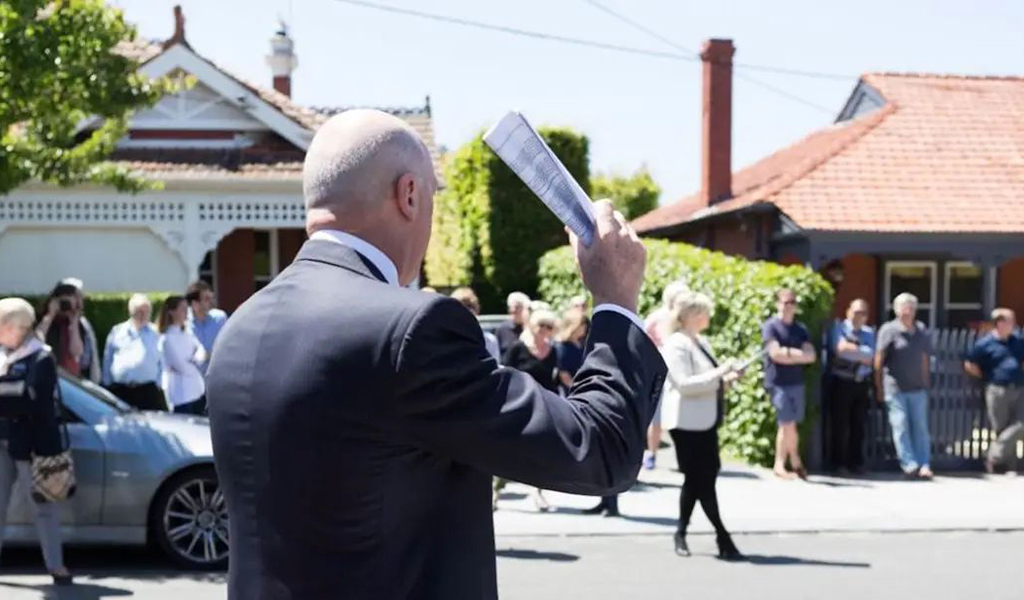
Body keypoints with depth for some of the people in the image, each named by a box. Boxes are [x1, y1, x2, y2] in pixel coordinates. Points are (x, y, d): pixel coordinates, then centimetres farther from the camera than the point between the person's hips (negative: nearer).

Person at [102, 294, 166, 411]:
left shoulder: (156, 333, 9)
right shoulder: (117, 332, 11)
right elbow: (107, 361, 14)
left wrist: (159, 384, 3)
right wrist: (107, 385, 10)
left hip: (148, 391, -1)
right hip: (120, 391, 1)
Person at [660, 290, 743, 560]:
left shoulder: (701, 343, 15)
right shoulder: (676, 345, -13)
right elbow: (684, 384, -22)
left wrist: (726, 378, 5)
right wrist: (718, 374, -23)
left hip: (705, 421, 10)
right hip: (688, 422, -10)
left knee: (697, 479, 12)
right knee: (702, 480, -4)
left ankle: (681, 533, 21)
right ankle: (723, 538, 0)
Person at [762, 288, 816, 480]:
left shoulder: (800, 329, 14)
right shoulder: (770, 326, -3)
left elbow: (811, 356, 3)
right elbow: (776, 353, -15)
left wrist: (789, 353, -11)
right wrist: (799, 354, -4)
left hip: (797, 382, 5)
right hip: (778, 382, -5)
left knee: (793, 425, 10)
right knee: (787, 424, -9)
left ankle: (795, 462, 22)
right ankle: (779, 465, 0)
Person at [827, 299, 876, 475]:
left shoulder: (869, 333, 15)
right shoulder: (838, 328, 1)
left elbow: (870, 357, 3)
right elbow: (840, 348, -17)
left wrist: (851, 348, -6)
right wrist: (861, 352, -9)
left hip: (862, 383, 4)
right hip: (841, 382, -4)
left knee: (858, 424, 5)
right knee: (840, 424, -2)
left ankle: (856, 462, 13)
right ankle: (839, 463, 7)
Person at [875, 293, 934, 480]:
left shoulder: (922, 331, 10)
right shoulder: (889, 330, -5)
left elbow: (925, 359, 17)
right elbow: (878, 360, -3)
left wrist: (926, 383, 15)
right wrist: (879, 386, -3)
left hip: (918, 388, 4)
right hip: (895, 388, -4)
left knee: (920, 427, 3)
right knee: (901, 427, -7)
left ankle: (924, 465, 5)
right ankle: (910, 465, -5)